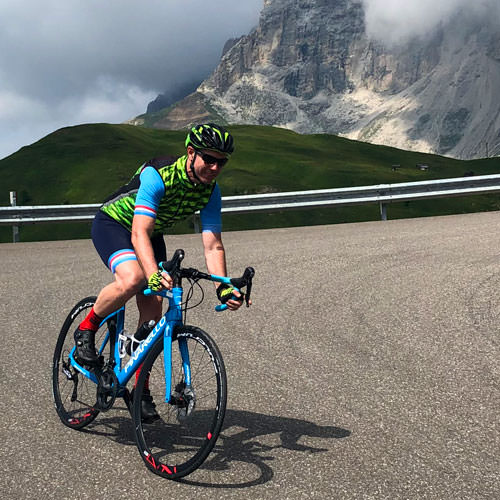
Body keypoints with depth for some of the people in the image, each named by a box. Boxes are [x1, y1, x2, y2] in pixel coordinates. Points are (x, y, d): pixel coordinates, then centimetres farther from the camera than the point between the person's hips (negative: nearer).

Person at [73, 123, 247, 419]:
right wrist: (154, 274, -59)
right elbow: (139, 232, -43)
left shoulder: (211, 191, -17)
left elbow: (213, 245, -19)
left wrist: (223, 287, -35)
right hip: (113, 224, -5)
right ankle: (86, 330, -9)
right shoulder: (158, 175, -34)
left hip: (153, 234, 6)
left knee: (153, 312, -4)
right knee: (133, 278, -35)